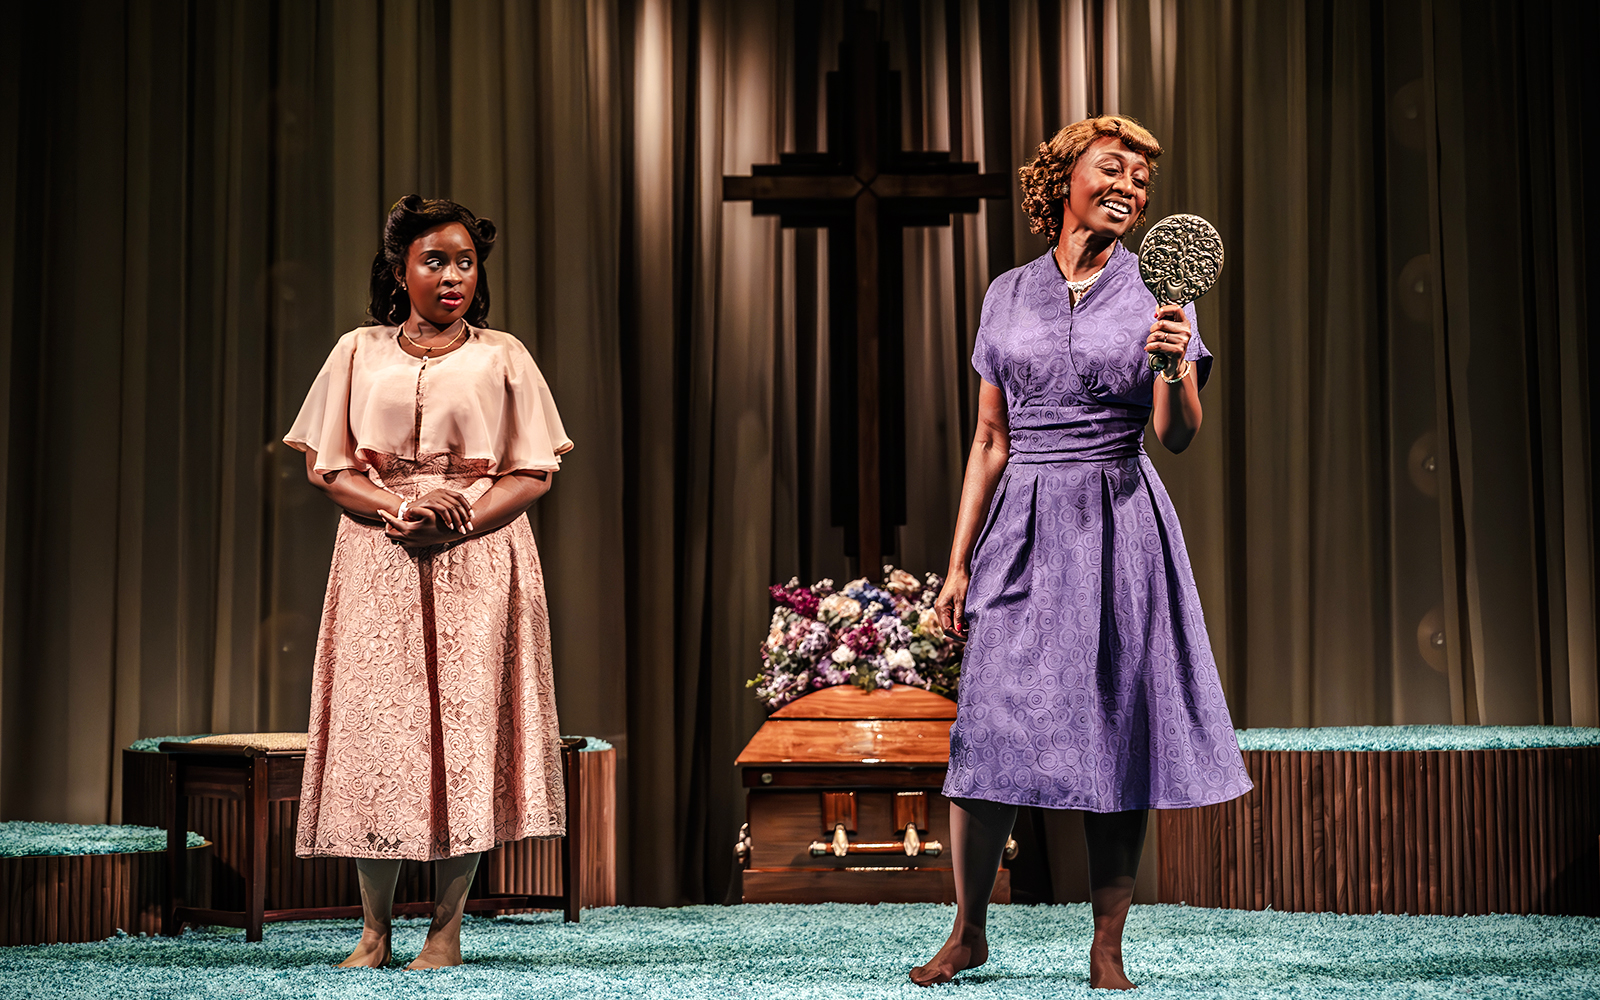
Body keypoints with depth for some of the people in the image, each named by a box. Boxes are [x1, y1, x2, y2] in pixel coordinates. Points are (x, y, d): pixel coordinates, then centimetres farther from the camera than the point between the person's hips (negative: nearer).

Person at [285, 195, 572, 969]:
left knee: (466, 730, -4)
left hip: (479, 564, 0)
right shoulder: (358, 354, 9)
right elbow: (326, 467, 5)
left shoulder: (502, 357, 7)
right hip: (379, 563, 1)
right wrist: (401, 509, -12)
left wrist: (461, 520, -14)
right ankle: (374, 929, 4)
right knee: (375, 730, -4)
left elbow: (534, 473, 3)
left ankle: (447, 927, 3)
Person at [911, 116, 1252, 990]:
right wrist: (958, 562, 7)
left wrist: (1173, 367, -27)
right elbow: (990, 441, 11)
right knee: (986, 727, -4)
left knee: (1115, 732, -1)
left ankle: (1107, 951, 7)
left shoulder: (1156, 293, 3)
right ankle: (967, 932, 11)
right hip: (1021, 530, 1)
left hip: (1119, 528, -1)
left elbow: (1177, 435, -7)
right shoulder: (1009, 295, 9)